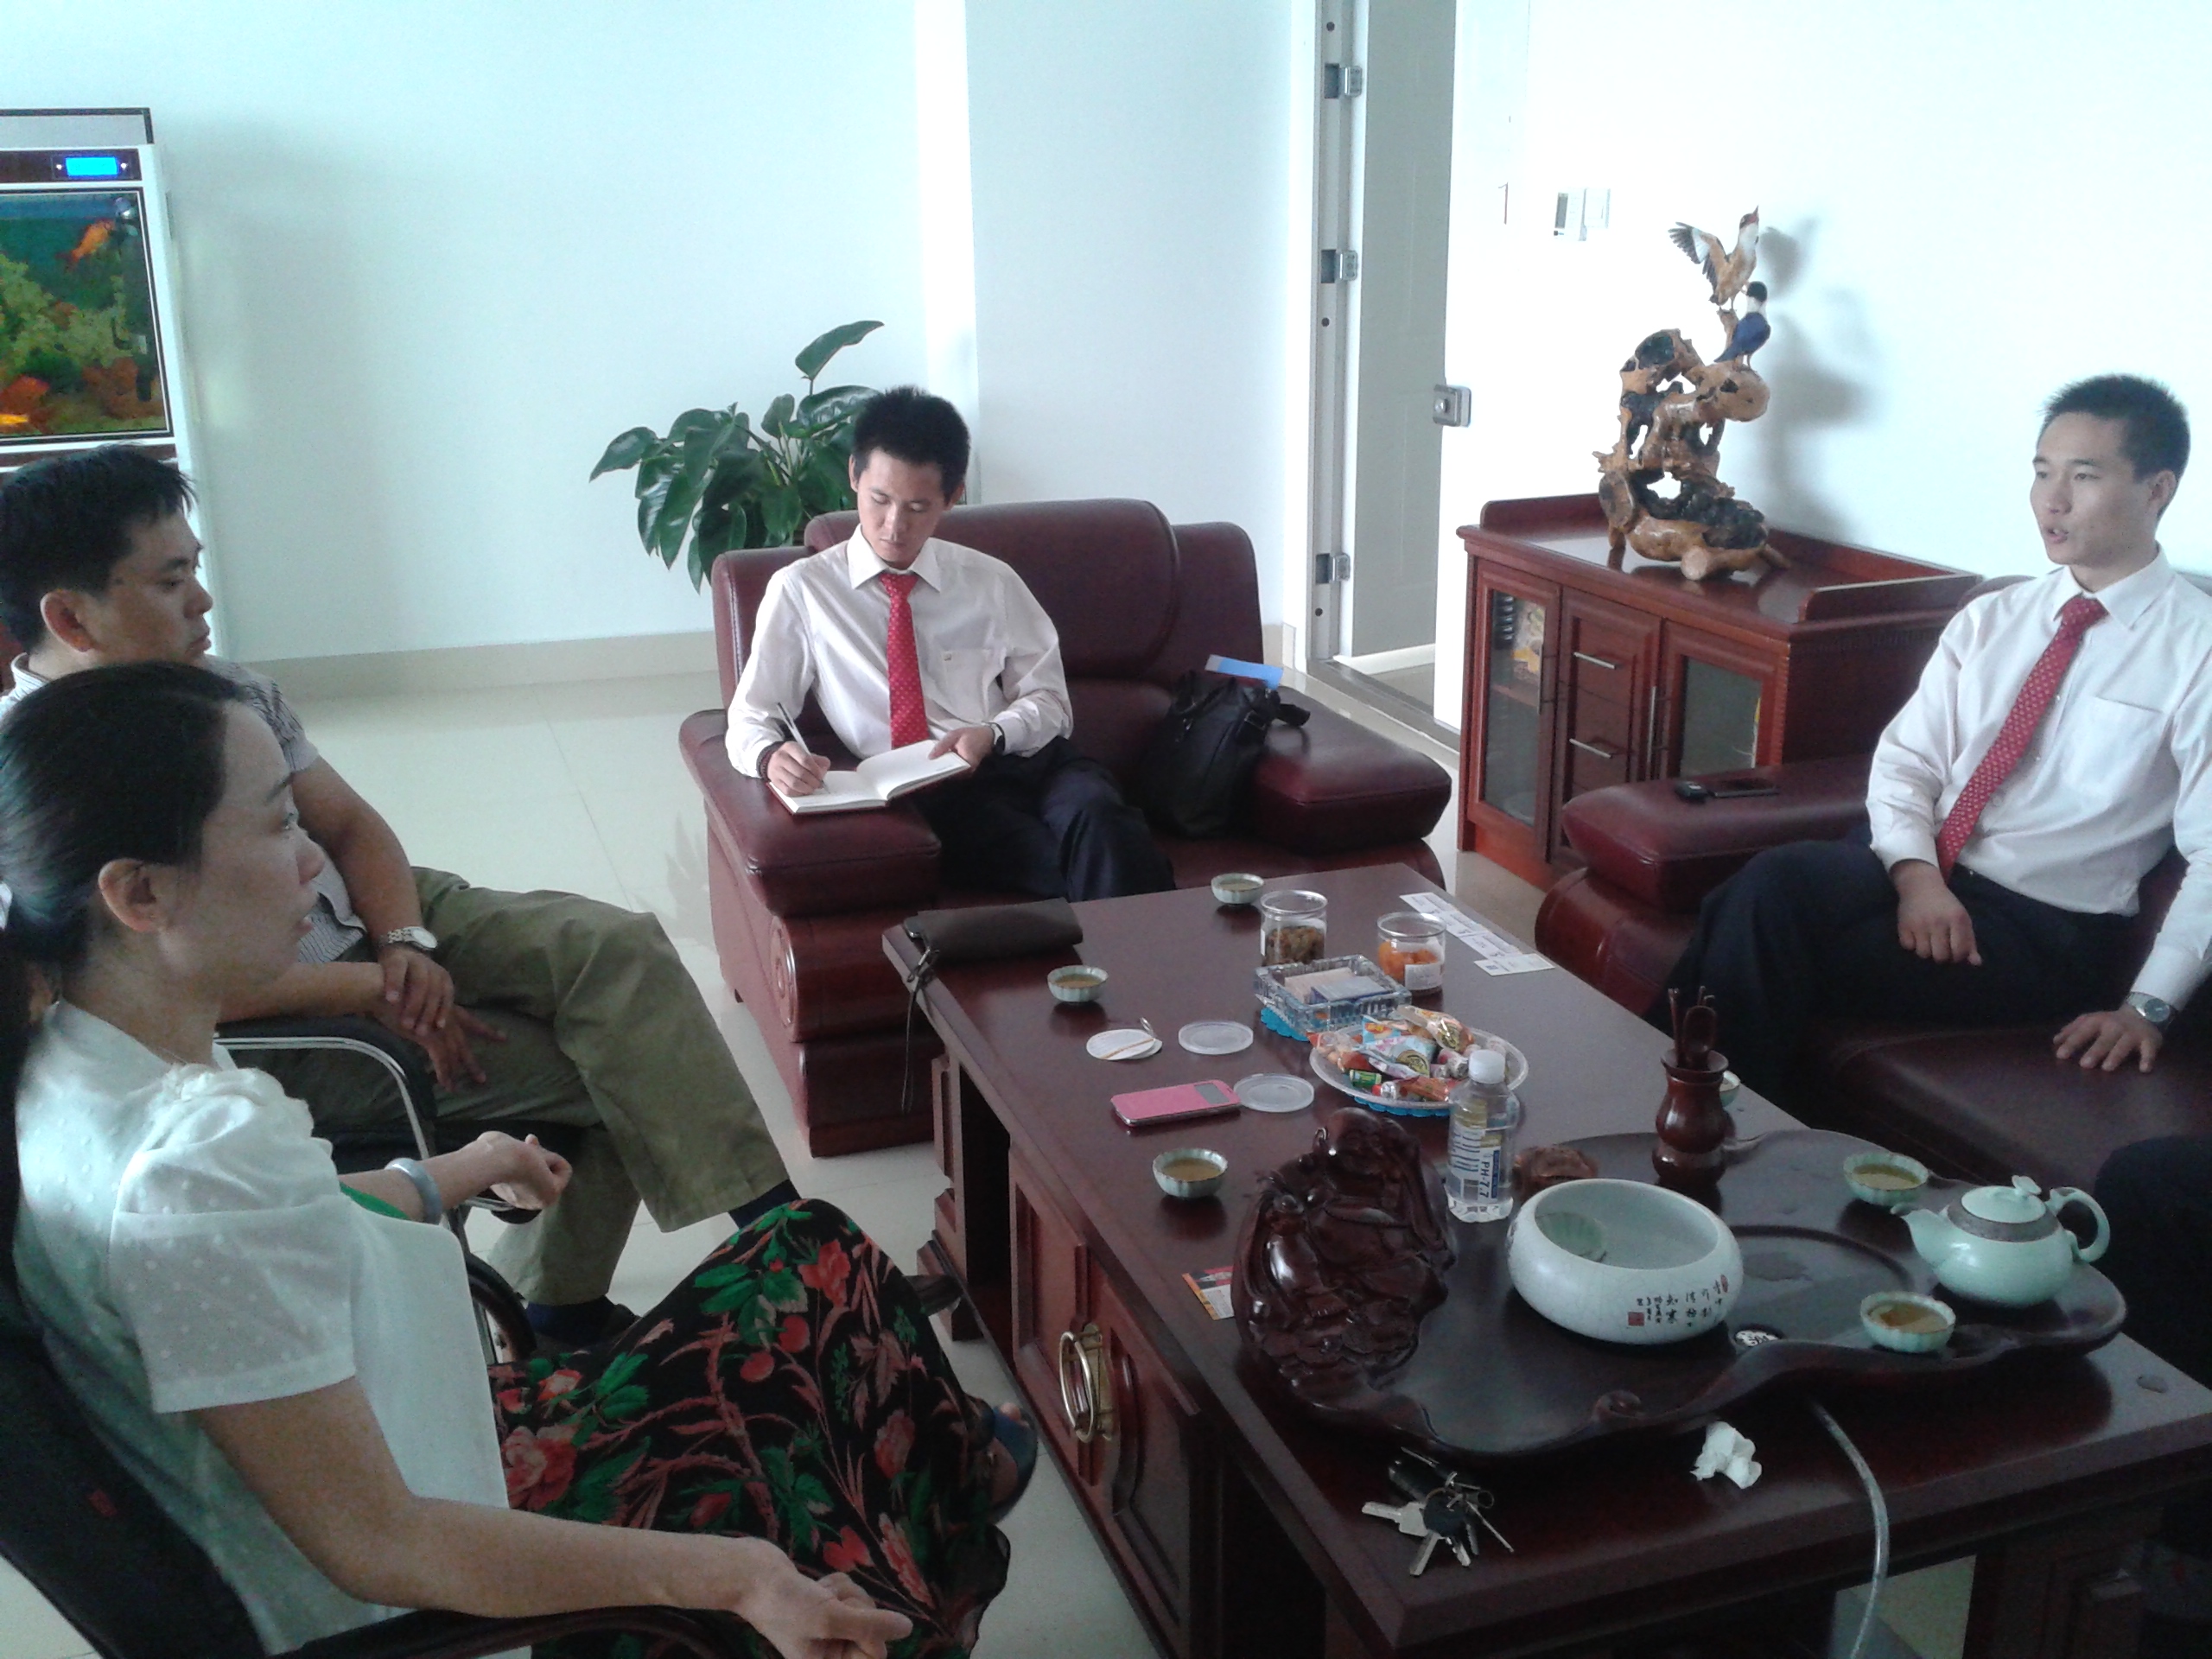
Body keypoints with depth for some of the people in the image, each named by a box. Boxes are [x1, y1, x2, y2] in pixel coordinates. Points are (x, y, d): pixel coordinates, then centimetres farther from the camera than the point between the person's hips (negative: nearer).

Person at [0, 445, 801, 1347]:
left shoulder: (223, 688, 2)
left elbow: (350, 825, 7)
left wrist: (407, 943, -12)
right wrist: (373, 988, -20)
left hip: (369, 926, 7)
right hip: (273, 1034, -7)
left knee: (617, 944, -13)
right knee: (603, 1063, -16)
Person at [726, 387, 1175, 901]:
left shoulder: (992, 582, 17)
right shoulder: (801, 589, 11)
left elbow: (1049, 700, 16)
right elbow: (751, 717, 11)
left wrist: (993, 734, -7)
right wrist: (771, 756, -15)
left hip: (1026, 763, 3)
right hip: (915, 798, -3)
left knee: (1097, 816, -34)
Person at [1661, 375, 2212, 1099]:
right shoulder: (1990, 619, 13)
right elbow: (1905, 761, 7)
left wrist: (2149, 1008, -17)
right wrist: (1917, 874, -14)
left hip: (2047, 931, -4)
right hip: (1925, 874, 5)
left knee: (1773, 956, -28)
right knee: (1778, 879, -29)